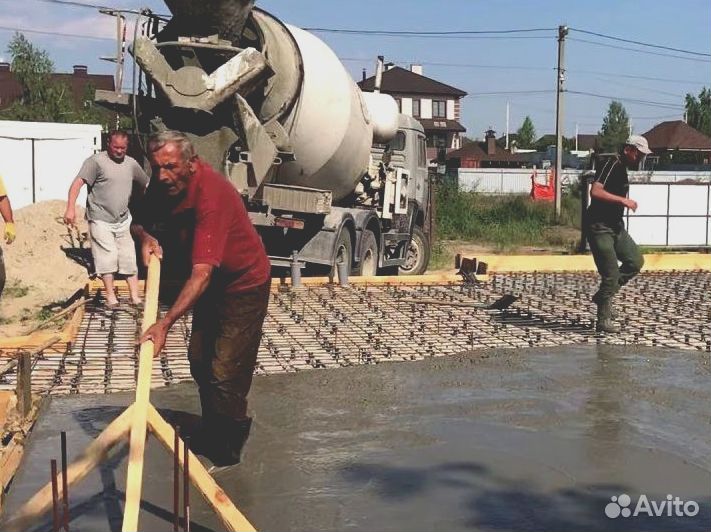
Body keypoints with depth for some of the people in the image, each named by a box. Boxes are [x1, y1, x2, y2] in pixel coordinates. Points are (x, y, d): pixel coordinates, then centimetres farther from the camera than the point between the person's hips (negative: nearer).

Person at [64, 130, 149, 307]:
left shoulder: (131, 164, 10)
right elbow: (78, 183, -17)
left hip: (123, 221, 6)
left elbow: (147, 185, 23)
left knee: (129, 259, 6)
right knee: (107, 258, -5)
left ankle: (135, 296, 12)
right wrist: (71, 208, -29)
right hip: (101, 221, -5)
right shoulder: (96, 161, -8)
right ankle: (110, 295, 6)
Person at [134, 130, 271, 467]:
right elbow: (139, 220, 6)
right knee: (199, 361, 17)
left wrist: (166, 323, -48)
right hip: (212, 286, 9)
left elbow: (202, 272, -42)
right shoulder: (164, 186, -11)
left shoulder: (211, 194, -36)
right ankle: (210, 431, 36)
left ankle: (226, 451, 10)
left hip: (244, 286, -8)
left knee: (226, 373, -8)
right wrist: (144, 236, -20)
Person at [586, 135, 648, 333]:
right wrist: (623, 200, -27)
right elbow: (595, 192, -28)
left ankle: (603, 295, 18)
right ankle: (603, 321, 2)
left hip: (615, 227, 10)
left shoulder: (622, 169, 14)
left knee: (636, 261, 7)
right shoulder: (611, 165, -15)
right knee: (611, 274, -8)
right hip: (599, 227, -10)